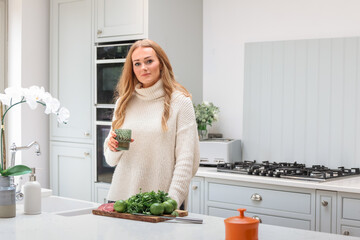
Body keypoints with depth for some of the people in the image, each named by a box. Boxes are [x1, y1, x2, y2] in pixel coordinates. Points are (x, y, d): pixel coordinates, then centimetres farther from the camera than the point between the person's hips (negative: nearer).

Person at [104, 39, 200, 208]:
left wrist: (172, 200, -16)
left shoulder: (180, 102, -2)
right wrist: (112, 147, -6)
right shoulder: (124, 102, 11)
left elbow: (186, 159, -7)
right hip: (122, 195, 4)